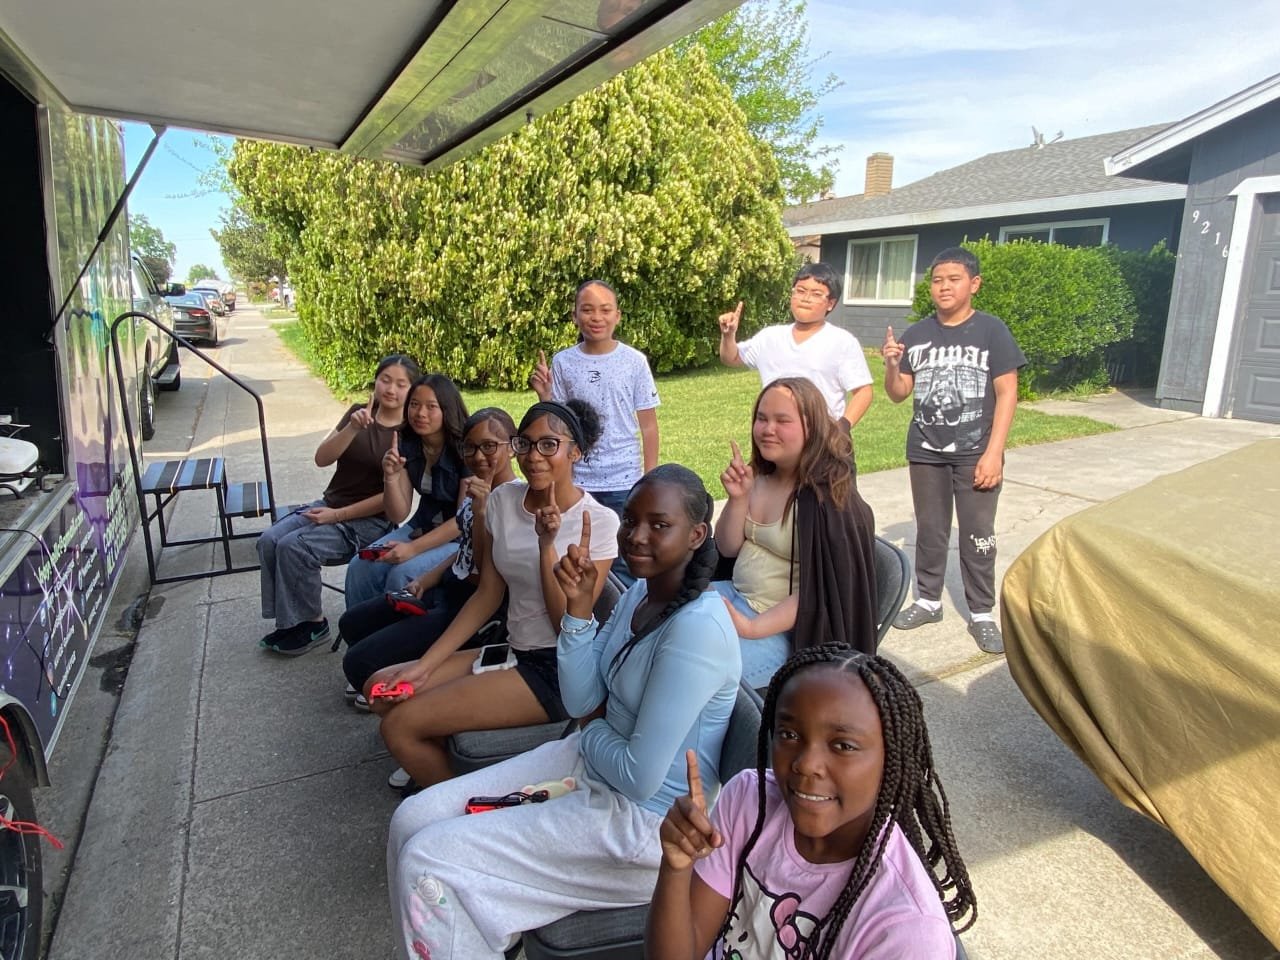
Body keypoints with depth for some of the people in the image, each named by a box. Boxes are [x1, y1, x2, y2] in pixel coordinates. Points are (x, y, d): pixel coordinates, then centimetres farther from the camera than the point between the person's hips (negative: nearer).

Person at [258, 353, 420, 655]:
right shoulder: (358, 413, 6)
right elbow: (322, 458, -4)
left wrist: (338, 515, -14)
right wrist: (352, 429, -21)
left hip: (370, 520, -6)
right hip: (328, 503, 6)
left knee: (294, 547, -23)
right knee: (269, 540, -14)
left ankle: (312, 624, -3)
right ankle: (290, 620, 1)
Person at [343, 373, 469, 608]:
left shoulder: (464, 448, -19)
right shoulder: (406, 444, -2)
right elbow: (398, 514, -2)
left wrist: (413, 548, -24)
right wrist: (391, 477, -21)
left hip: (462, 536, -5)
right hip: (422, 527, 6)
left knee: (402, 574, -27)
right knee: (360, 568, -15)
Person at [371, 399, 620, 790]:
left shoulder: (598, 521, -15)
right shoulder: (504, 499, 2)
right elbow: (487, 595, 6)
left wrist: (547, 546, -26)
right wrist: (424, 665, 1)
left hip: (561, 671, -7)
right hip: (514, 651, 7)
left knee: (401, 725, -13)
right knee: (382, 689, 3)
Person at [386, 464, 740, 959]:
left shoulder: (697, 628, -28)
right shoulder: (639, 593, 1)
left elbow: (640, 777, -26)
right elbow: (582, 702, 1)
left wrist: (592, 729, -6)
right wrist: (578, 608, -11)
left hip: (645, 818, -8)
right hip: (592, 762, 9)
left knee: (425, 862, -9)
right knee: (412, 820, 5)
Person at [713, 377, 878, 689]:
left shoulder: (828, 495, -17)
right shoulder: (759, 476, 2)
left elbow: (820, 590, -18)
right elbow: (727, 548, 7)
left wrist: (752, 627, -23)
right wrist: (738, 498, -10)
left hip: (784, 628, -7)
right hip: (735, 596, 7)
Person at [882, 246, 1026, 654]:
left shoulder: (991, 331, -6)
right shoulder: (916, 335, 2)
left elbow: (1007, 393, -7)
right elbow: (899, 395, 7)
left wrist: (993, 453, -13)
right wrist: (892, 365, -14)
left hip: (975, 453, -3)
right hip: (925, 452, 3)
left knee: (978, 535, 5)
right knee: (929, 531, 14)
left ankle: (981, 614, 18)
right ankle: (928, 601, 28)